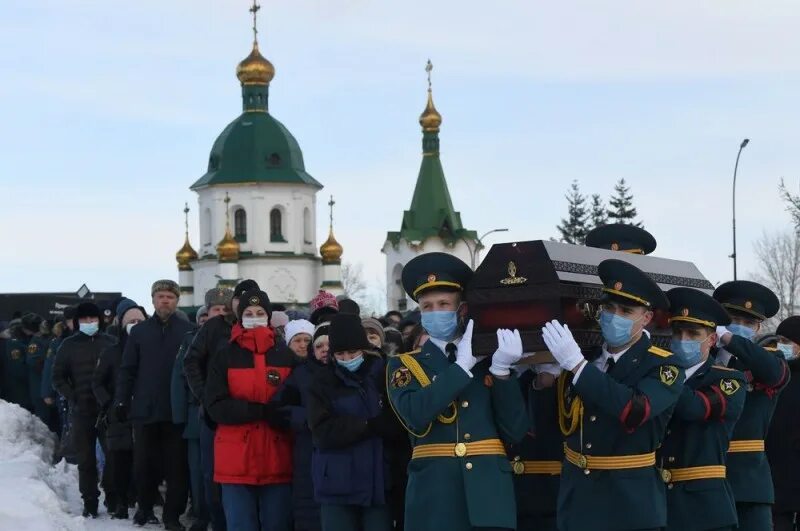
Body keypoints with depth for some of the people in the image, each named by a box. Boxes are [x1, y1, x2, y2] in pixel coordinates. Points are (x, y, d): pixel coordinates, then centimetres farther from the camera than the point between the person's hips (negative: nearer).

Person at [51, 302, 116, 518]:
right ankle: (90, 502, 6)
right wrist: (72, 398, -4)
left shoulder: (109, 342, 6)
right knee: (86, 458, 1)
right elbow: (58, 377, 8)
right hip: (82, 411, 1)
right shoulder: (69, 345, 7)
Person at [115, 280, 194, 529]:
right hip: (145, 409, 2)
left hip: (177, 411, -2)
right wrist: (121, 401, 0)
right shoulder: (139, 331, 7)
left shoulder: (188, 331, 0)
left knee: (177, 465, 1)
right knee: (145, 462, 9)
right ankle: (144, 507, 25)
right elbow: (127, 369, 7)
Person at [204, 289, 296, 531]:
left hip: (277, 461, 1)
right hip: (236, 461, -1)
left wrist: (282, 416, -14)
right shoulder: (224, 357, 4)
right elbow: (215, 406, -6)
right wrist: (261, 411, -17)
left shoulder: (286, 355, 8)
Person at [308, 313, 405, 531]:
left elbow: (399, 425, -4)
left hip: (379, 482, 0)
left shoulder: (383, 375, 4)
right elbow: (323, 432, -8)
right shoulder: (323, 382, 5)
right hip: (337, 486, 0)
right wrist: (370, 425, -13)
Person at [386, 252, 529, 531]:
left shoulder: (489, 361, 11)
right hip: (434, 498, -1)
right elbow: (415, 416, -14)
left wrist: (501, 369, -8)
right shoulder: (404, 366, 7)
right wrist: (463, 364, -12)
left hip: (490, 496, 1)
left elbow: (515, 431, 1)